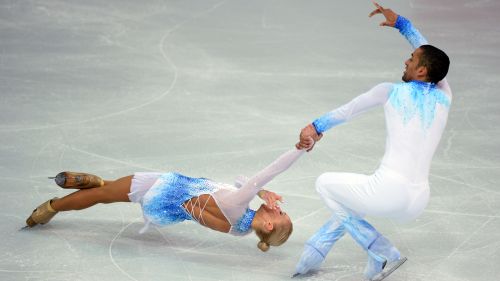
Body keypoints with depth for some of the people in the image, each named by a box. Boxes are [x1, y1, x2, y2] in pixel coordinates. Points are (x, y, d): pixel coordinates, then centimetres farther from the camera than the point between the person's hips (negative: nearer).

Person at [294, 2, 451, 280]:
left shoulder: (392, 91, 0)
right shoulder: (444, 99, 9)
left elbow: (347, 111, 16)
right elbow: (431, 57, 28)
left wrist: (317, 126, 32)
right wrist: (400, 22, 35)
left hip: (390, 192, -6)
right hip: (418, 202, 6)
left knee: (326, 184, 21)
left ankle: (383, 254, 13)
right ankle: (313, 255, 41)